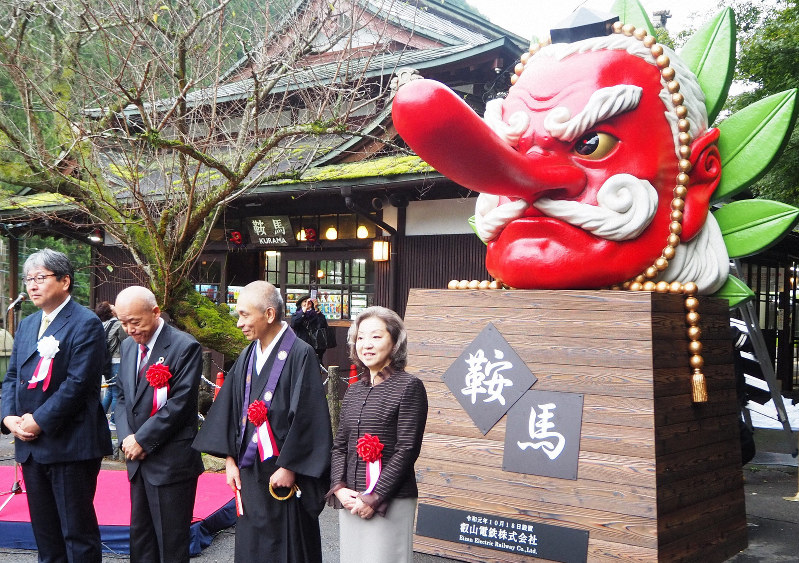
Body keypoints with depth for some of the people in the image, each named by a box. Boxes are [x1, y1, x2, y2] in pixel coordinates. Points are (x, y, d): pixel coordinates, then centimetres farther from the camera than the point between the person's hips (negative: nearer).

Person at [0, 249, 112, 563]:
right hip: (30, 445, 8)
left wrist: (39, 422, -17)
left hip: (69, 444, -8)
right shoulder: (27, 325, 16)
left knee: (78, 531, 0)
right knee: (44, 531, 15)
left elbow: (77, 383, -17)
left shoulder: (86, 324, -9)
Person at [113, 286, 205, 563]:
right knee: (140, 536, 15)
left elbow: (180, 403, -17)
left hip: (171, 460, -7)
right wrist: (127, 438, -2)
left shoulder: (185, 347, -13)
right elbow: (122, 396, 14)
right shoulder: (128, 346, 10)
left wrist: (142, 439, -14)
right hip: (138, 458, 7)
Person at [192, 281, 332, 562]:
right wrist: (230, 460, 5)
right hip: (249, 472, 6)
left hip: (283, 475, -6)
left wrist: (289, 467, -14)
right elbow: (230, 409, 11)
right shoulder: (247, 357, 8)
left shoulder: (300, 354, -12)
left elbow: (306, 416, -15)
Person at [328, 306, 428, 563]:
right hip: (350, 502, 6)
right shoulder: (354, 390, 12)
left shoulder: (409, 387, -7)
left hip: (390, 502, -6)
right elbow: (339, 445, 13)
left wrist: (374, 497, -13)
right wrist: (339, 487, -2)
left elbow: (407, 449, -11)